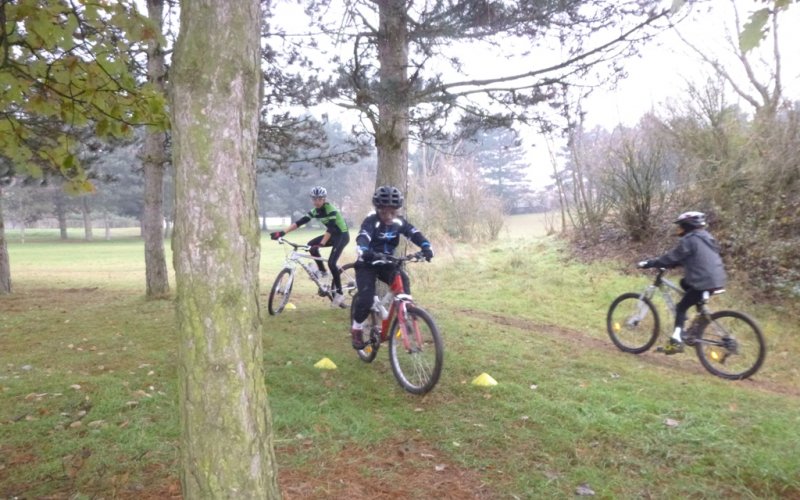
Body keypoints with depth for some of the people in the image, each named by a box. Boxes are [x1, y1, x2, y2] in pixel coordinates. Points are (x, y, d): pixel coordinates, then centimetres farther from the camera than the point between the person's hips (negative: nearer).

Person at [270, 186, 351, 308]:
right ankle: (322, 271, 3)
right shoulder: (315, 211, -2)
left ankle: (339, 293, -8)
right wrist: (282, 232, -20)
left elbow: (330, 229, -35)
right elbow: (300, 221, -10)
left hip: (342, 235, -7)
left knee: (331, 262, -19)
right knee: (311, 245, -12)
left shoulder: (331, 209, -23)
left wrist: (320, 245, -47)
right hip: (333, 235, 7)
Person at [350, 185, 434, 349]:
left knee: (403, 281, -25)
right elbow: (362, 238, -39)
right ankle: (357, 329, 4)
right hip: (367, 264, -4)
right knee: (366, 299, -19)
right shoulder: (371, 221, -21)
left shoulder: (399, 222, -9)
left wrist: (426, 246, -41)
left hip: (387, 263, 4)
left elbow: (414, 233, -20)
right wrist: (364, 251, -62)